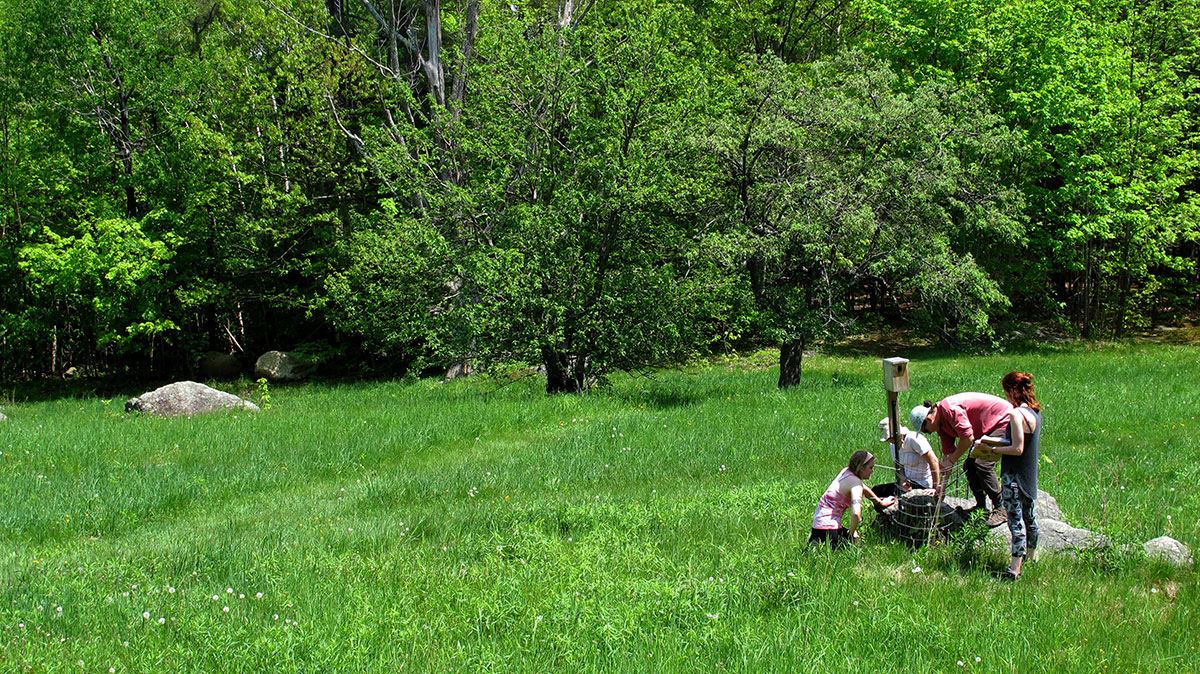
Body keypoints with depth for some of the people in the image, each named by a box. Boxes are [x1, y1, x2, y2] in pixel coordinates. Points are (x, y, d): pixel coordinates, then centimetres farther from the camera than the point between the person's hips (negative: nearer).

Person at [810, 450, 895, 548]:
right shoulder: (855, 482, -17)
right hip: (828, 527, -9)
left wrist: (881, 502, 44)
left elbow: (864, 489, 32)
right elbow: (856, 514, -30)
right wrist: (851, 533, -14)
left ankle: (816, 541, 8)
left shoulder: (846, 471, 10)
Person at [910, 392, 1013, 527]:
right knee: (969, 465, 4)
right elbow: (948, 453, 8)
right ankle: (981, 507, 13)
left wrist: (951, 461, -19)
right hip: (988, 429, 10)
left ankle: (1000, 510, -12)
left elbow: (968, 437, -30)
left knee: (983, 464, -19)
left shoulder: (949, 409, -25)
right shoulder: (941, 424, 5)